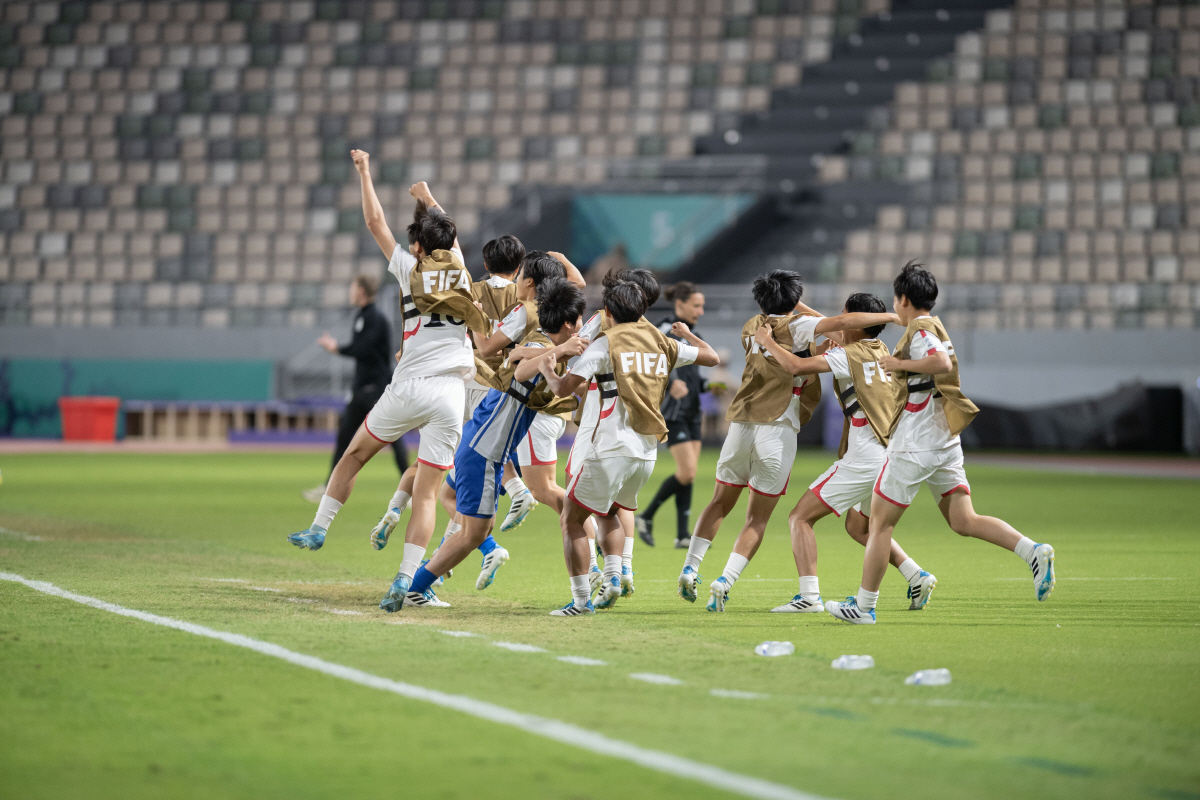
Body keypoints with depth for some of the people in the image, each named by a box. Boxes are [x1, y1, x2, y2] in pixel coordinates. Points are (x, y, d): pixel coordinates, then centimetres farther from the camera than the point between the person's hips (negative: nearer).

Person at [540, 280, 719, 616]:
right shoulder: (663, 343, 11)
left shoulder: (605, 343, -4)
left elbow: (564, 388, -9)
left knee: (572, 519, 5)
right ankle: (613, 576, 6)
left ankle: (581, 599, -3)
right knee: (607, 512, 28)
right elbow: (711, 357, 23)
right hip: (648, 452, 6)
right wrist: (687, 334, 41)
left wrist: (547, 372, 13)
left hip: (612, 449, -6)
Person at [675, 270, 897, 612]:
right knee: (758, 518, 2)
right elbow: (842, 321, -12)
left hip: (740, 425, 5)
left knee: (720, 503, 21)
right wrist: (893, 317, -6)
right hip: (778, 428, -4)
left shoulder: (752, 327, 16)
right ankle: (724, 582, -10)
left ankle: (689, 569, 13)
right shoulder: (795, 326, -1)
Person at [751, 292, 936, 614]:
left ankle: (809, 595, -13)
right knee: (857, 526, 28)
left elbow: (797, 366, -21)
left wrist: (768, 342, -5)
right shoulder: (881, 351, 14)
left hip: (864, 460, -9)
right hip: (891, 453, 9)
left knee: (800, 517, -3)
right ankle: (918, 577, 17)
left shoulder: (848, 355, -10)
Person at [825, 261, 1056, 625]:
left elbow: (943, 363, -30)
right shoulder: (934, 329, 17)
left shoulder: (919, 331, -12)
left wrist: (899, 363, -19)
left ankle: (863, 606, 7)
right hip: (945, 444, 9)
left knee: (880, 522, 2)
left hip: (915, 445, -9)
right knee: (963, 521, 3)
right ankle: (1033, 551, -16)